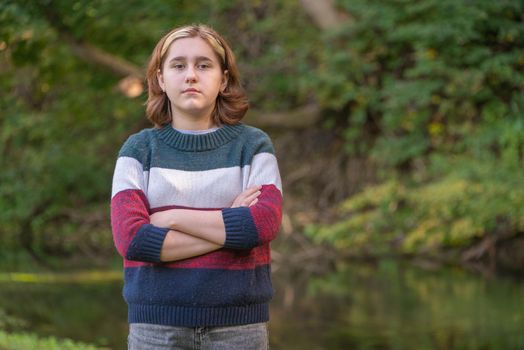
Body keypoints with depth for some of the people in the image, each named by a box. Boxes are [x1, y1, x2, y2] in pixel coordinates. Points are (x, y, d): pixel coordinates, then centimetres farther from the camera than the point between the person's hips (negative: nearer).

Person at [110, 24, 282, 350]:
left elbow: (266, 223, -12)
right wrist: (231, 227, -10)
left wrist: (172, 218, -10)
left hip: (238, 323, 0)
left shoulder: (253, 145, 5)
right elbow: (131, 238, -10)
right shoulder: (138, 150, 5)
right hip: (158, 323, 0)